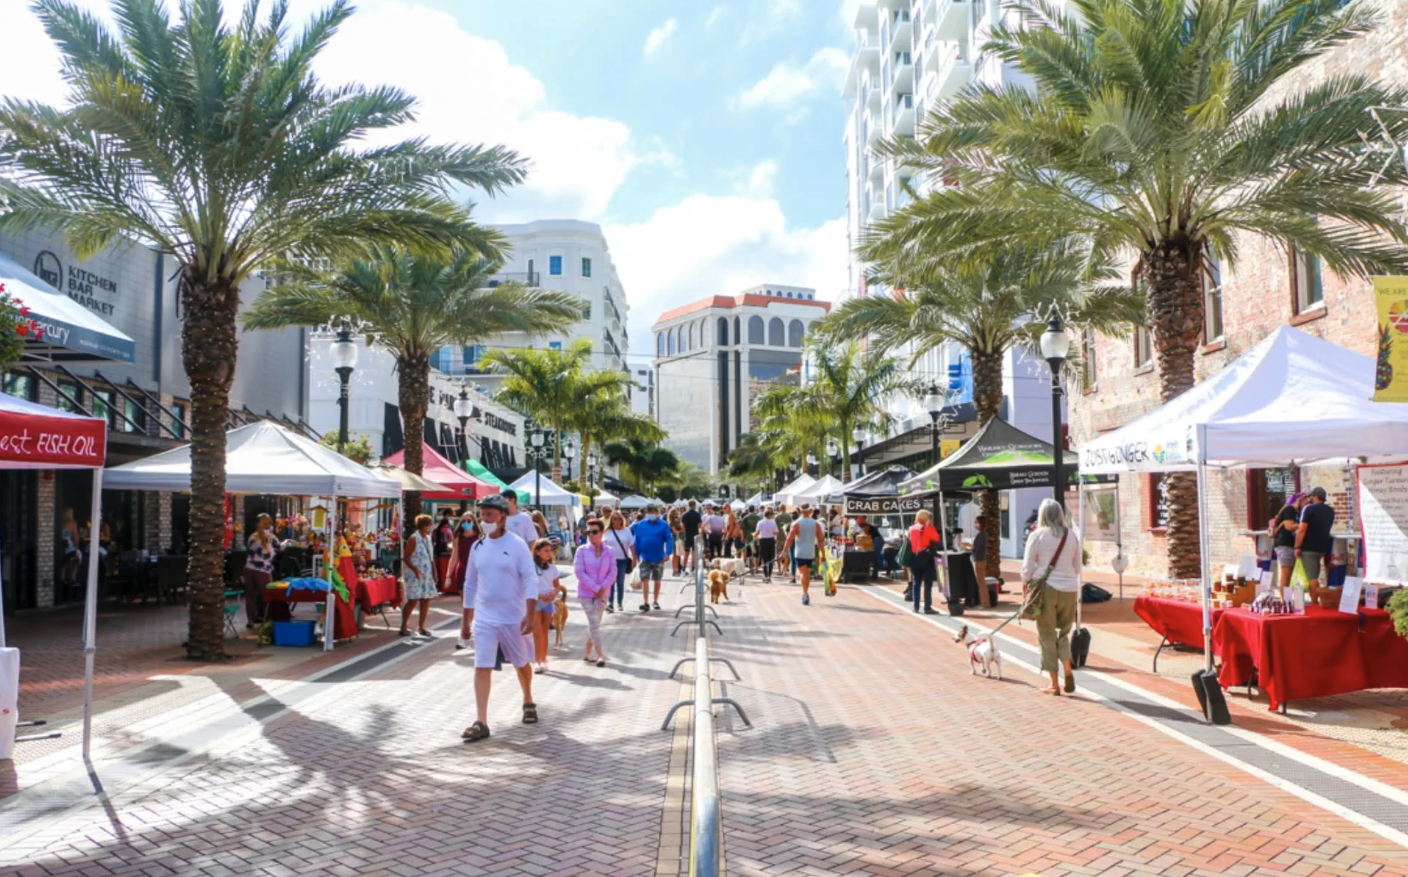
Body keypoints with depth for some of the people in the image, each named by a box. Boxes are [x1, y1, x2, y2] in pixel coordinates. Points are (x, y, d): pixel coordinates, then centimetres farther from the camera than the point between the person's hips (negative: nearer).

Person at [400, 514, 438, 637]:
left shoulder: (428, 538, 10)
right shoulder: (413, 539, -12)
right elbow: (406, 559, -13)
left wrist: (434, 572, 9)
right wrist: (415, 569, -26)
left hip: (427, 574, 7)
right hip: (414, 575, -7)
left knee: (426, 600, 6)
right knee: (413, 601, -8)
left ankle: (422, 627, 15)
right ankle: (403, 627, 3)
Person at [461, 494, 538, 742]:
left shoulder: (517, 545, -9)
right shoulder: (477, 547, 4)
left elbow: (531, 580, -11)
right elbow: (470, 584, 13)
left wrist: (530, 615, -19)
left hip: (513, 618, -3)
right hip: (484, 618, 3)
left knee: (521, 663, 14)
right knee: (482, 667, -7)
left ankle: (528, 703, 39)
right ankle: (481, 722, -5)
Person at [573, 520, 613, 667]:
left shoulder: (608, 552, 0)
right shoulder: (582, 551, -6)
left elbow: (612, 573, -1)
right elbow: (579, 572, -11)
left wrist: (603, 588, -15)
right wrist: (595, 588, -16)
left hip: (602, 594, 3)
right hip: (586, 593, -3)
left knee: (593, 624, 10)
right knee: (594, 623, -10)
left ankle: (587, 653, 24)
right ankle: (600, 655, -7)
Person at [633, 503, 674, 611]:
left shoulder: (663, 525, -7)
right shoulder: (641, 525, -1)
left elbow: (669, 539, -9)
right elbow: (637, 540, 2)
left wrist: (668, 553, -19)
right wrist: (637, 554, -1)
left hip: (658, 558, 0)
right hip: (645, 558, 0)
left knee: (657, 580, 12)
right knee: (645, 580, -6)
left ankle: (656, 601, 26)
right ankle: (645, 602, -5)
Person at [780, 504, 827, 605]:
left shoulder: (796, 523, -7)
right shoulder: (816, 523, 1)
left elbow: (789, 539, -11)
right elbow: (821, 540, 0)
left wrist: (784, 552, -7)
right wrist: (823, 554, 5)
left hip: (799, 553, -3)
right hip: (811, 553, 3)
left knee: (803, 573, -3)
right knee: (807, 574, 15)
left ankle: (805, 593, -21)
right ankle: (805, 595, 23)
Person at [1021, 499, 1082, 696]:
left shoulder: (1037, 536, -6)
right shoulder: (1072, 535, 4)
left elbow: (1027, 567, -3)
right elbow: (1077, 566, 10)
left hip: (1045, 587, -3)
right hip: (1069, 588, 3)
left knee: (1047, 634, 6)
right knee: (1063, 631, 17)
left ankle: (1054, 684, 9)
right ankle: (1068, 670, -6)